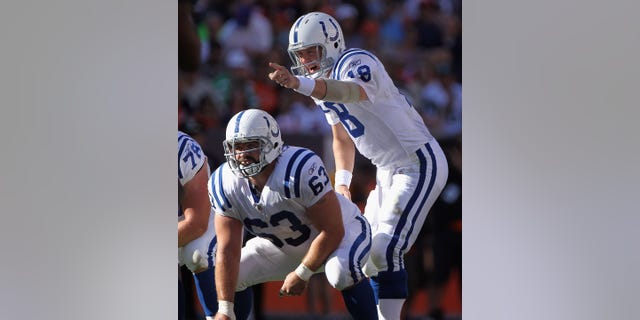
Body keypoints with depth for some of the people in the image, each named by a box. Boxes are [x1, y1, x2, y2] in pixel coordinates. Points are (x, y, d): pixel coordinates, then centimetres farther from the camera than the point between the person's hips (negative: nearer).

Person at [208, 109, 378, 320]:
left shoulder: (301, 170, -37)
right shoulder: (225, 184, -19)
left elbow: (332, 231, -28)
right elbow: (228, 251, -15)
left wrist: (302, 275, -21)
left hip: (342, 232, -6)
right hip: (283, 245, 6)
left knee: (341, 271, -37)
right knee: (229, 277, -4)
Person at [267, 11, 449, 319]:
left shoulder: (358, 63, -21)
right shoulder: (323, 84, 8)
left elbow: (351, 91, -47)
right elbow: (342, 138, 22)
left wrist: (298, 84, -61)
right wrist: (342, 181, 9)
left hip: (419, 165, -10)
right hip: (389, 171, 10)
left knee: (386, 250, -17)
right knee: (369, 250, 8)